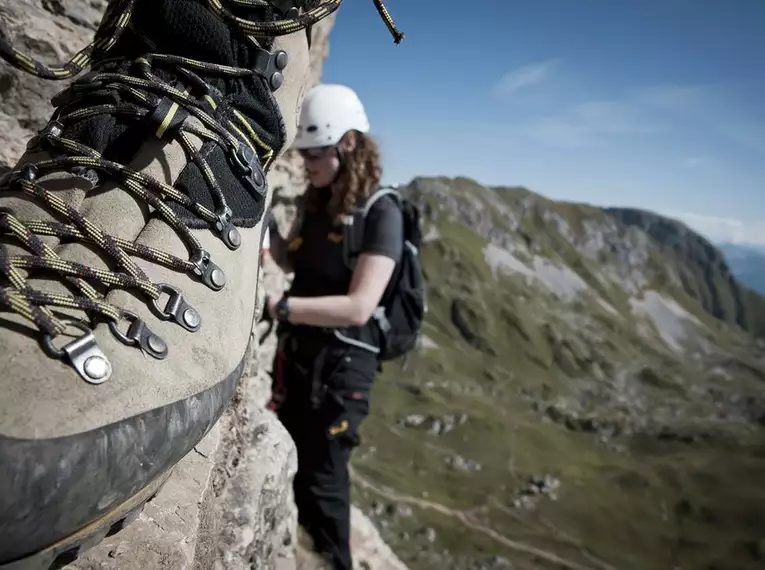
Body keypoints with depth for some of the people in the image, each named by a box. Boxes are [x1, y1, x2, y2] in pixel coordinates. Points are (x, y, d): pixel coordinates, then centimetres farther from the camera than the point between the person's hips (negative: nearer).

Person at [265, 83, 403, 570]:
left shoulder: (381, 213, -19)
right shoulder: (314, 201, 3)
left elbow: (358, 307, -28)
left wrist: (276, 306, -31)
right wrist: (266, 228, -2)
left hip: (343, 360, -8)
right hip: (297, 349, 8)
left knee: (321, 479, 5)